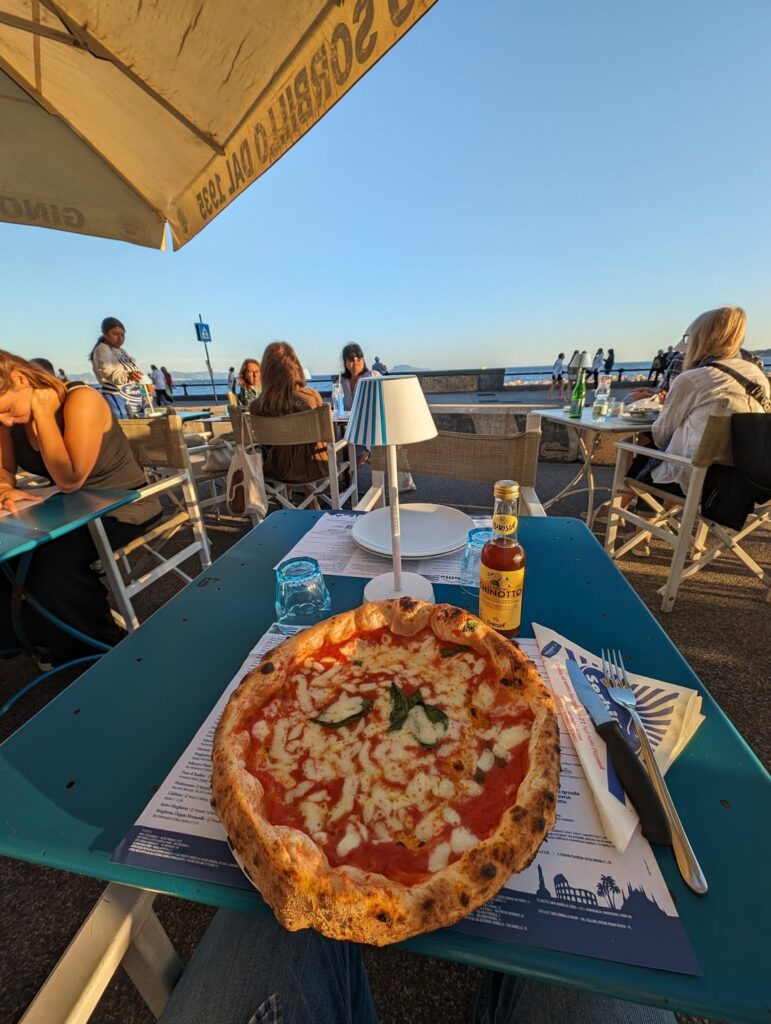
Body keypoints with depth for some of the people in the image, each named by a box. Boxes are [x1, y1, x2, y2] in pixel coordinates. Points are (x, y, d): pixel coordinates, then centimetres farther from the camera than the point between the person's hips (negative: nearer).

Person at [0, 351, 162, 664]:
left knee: (53, 564, -27)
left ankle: (98, 650, -4)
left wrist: (40, 410, -24)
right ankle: (34, 636, 14)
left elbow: (70, 479, -26)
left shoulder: (81, 400, -21)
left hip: (122, 507, -7)